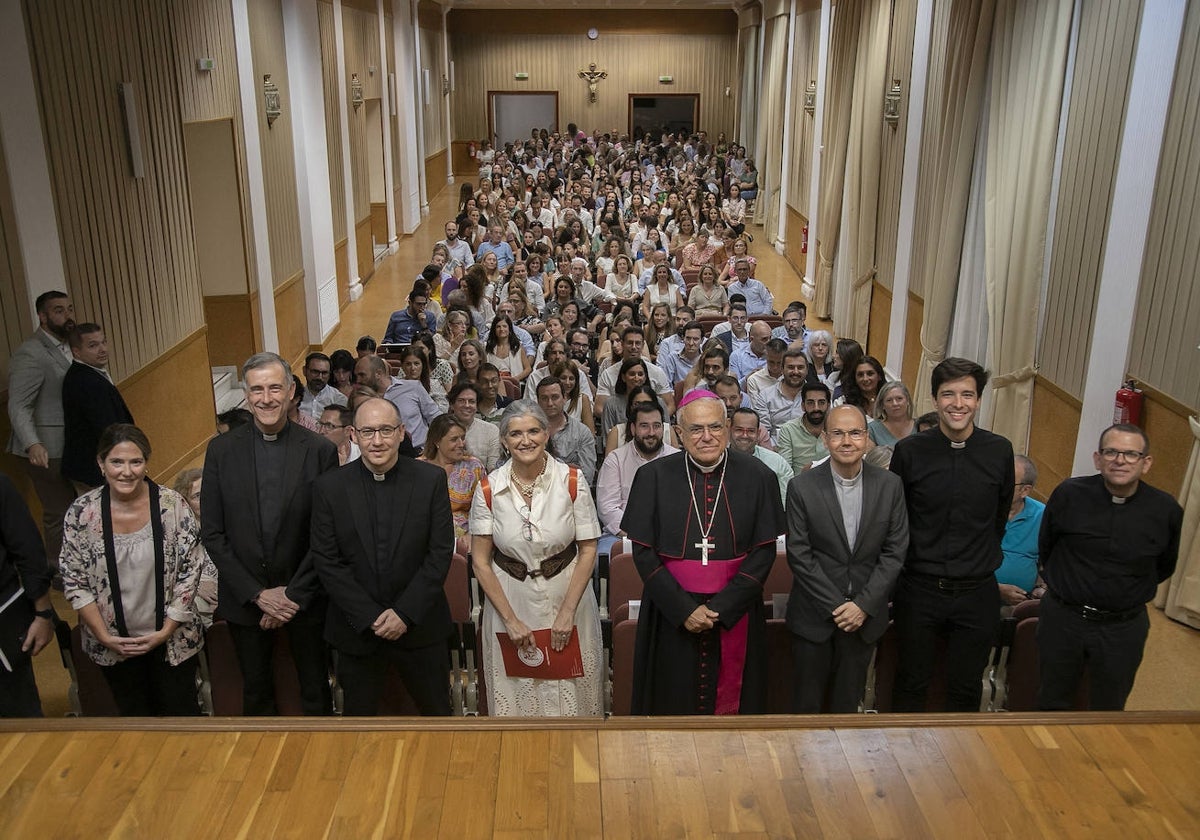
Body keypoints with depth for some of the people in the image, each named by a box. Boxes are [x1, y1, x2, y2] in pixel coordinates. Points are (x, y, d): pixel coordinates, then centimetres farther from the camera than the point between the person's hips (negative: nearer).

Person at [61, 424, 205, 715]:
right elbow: (74, 582, -4)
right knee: (134, 715, 20)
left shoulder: (172, 505, -14)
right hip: (113, 643, 1)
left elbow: (190, 572, -9)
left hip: (172, 638, -1)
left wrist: (166, 631, -11)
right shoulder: (81, 513, -11)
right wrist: (104, 636, -8)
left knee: (181, 713, 13)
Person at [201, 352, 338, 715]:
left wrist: (295, 594, -11)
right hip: (244, 599, 2)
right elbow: (212, 533, -3)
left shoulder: (320, 450, -8)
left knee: (315, 691, 13)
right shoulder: (221, 450, -3)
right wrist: (257, 593, -9)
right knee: (256, 691, 18)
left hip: (304, 599, -1)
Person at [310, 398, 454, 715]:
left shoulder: (431, 480, -6)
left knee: (437, 710, 15)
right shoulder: (328, 487, -6)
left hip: (419, 626, 0)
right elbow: (326, 561, -7)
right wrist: (371, 617, -14)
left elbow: (441, 552, -7)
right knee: (359, 713, 17)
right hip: (356, 629, 0)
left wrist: (405, 613, -14)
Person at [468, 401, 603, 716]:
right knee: (515, 696, 11)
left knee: (570, 693, 9)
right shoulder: (489, 489, -8)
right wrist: (510, 619, -8)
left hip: (567, 593, 0)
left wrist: (567, 612, -11)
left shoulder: (572, 481, -9)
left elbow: (588, 550, -5)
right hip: (509, 599, 1)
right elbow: (480, 561, -3)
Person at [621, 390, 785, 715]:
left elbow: (764, 551, -4)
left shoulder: (758, 477, -3)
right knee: (673, 703, 12)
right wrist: (684, 609, -12)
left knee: (731, 702, 14)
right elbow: (643, 551, -5)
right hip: (671, 616, 0)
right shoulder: (653, 476, -4)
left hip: (735, 616, 0)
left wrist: (721, 608, -12)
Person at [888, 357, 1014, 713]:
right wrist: (915, 559, 8)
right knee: (911, 684, 13)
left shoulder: (999, 451, -5)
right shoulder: (909, 451, -8)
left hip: (977, 592, 1)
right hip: (919, 589, -1)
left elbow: (1000, 516, 10)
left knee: (966, 689, 15)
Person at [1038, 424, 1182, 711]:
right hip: (1062, 619, 0)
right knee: (1051, 703, 16)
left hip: (1124, 628, 1)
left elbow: (1165, 567, 11)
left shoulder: (1166, 510, -9)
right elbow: (1045, 549, 6)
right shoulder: (1068, 494, -12)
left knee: (1108, 709, 16)